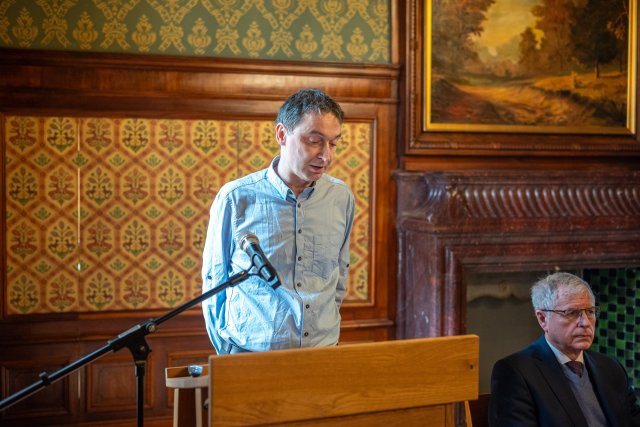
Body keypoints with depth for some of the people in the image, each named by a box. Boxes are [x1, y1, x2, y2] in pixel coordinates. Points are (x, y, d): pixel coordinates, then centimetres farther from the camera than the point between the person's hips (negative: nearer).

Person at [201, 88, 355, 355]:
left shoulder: (342, 198, 5)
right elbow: (214, 282, 5)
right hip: (249, 355, -3)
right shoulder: (236, 198, -4)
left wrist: (326, 330, 14)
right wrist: (227, 354, 3)